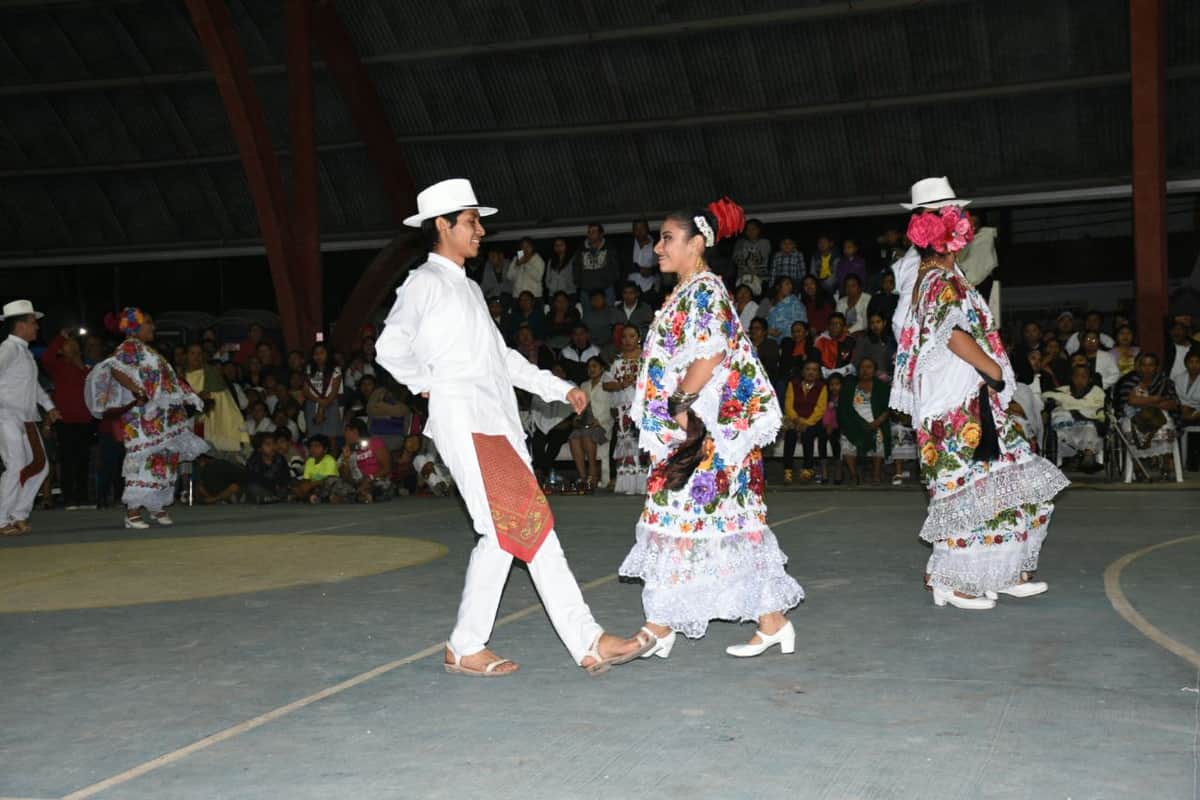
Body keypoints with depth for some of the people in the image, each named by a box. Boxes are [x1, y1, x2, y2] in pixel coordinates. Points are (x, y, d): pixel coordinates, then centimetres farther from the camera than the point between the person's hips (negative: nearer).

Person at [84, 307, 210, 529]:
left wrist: (189, 396, 20)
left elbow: (167, 379, 26)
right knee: (143, 460, -13)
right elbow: (116, 370, -22)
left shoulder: (149, 351, 23)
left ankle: (158, 506, 18)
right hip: (143, 418, -9)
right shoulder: (129, 347, -5)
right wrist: (137, 390, -31)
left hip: (162, 418, 9)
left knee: (164, 460, 9)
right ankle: (133, 512, -11)